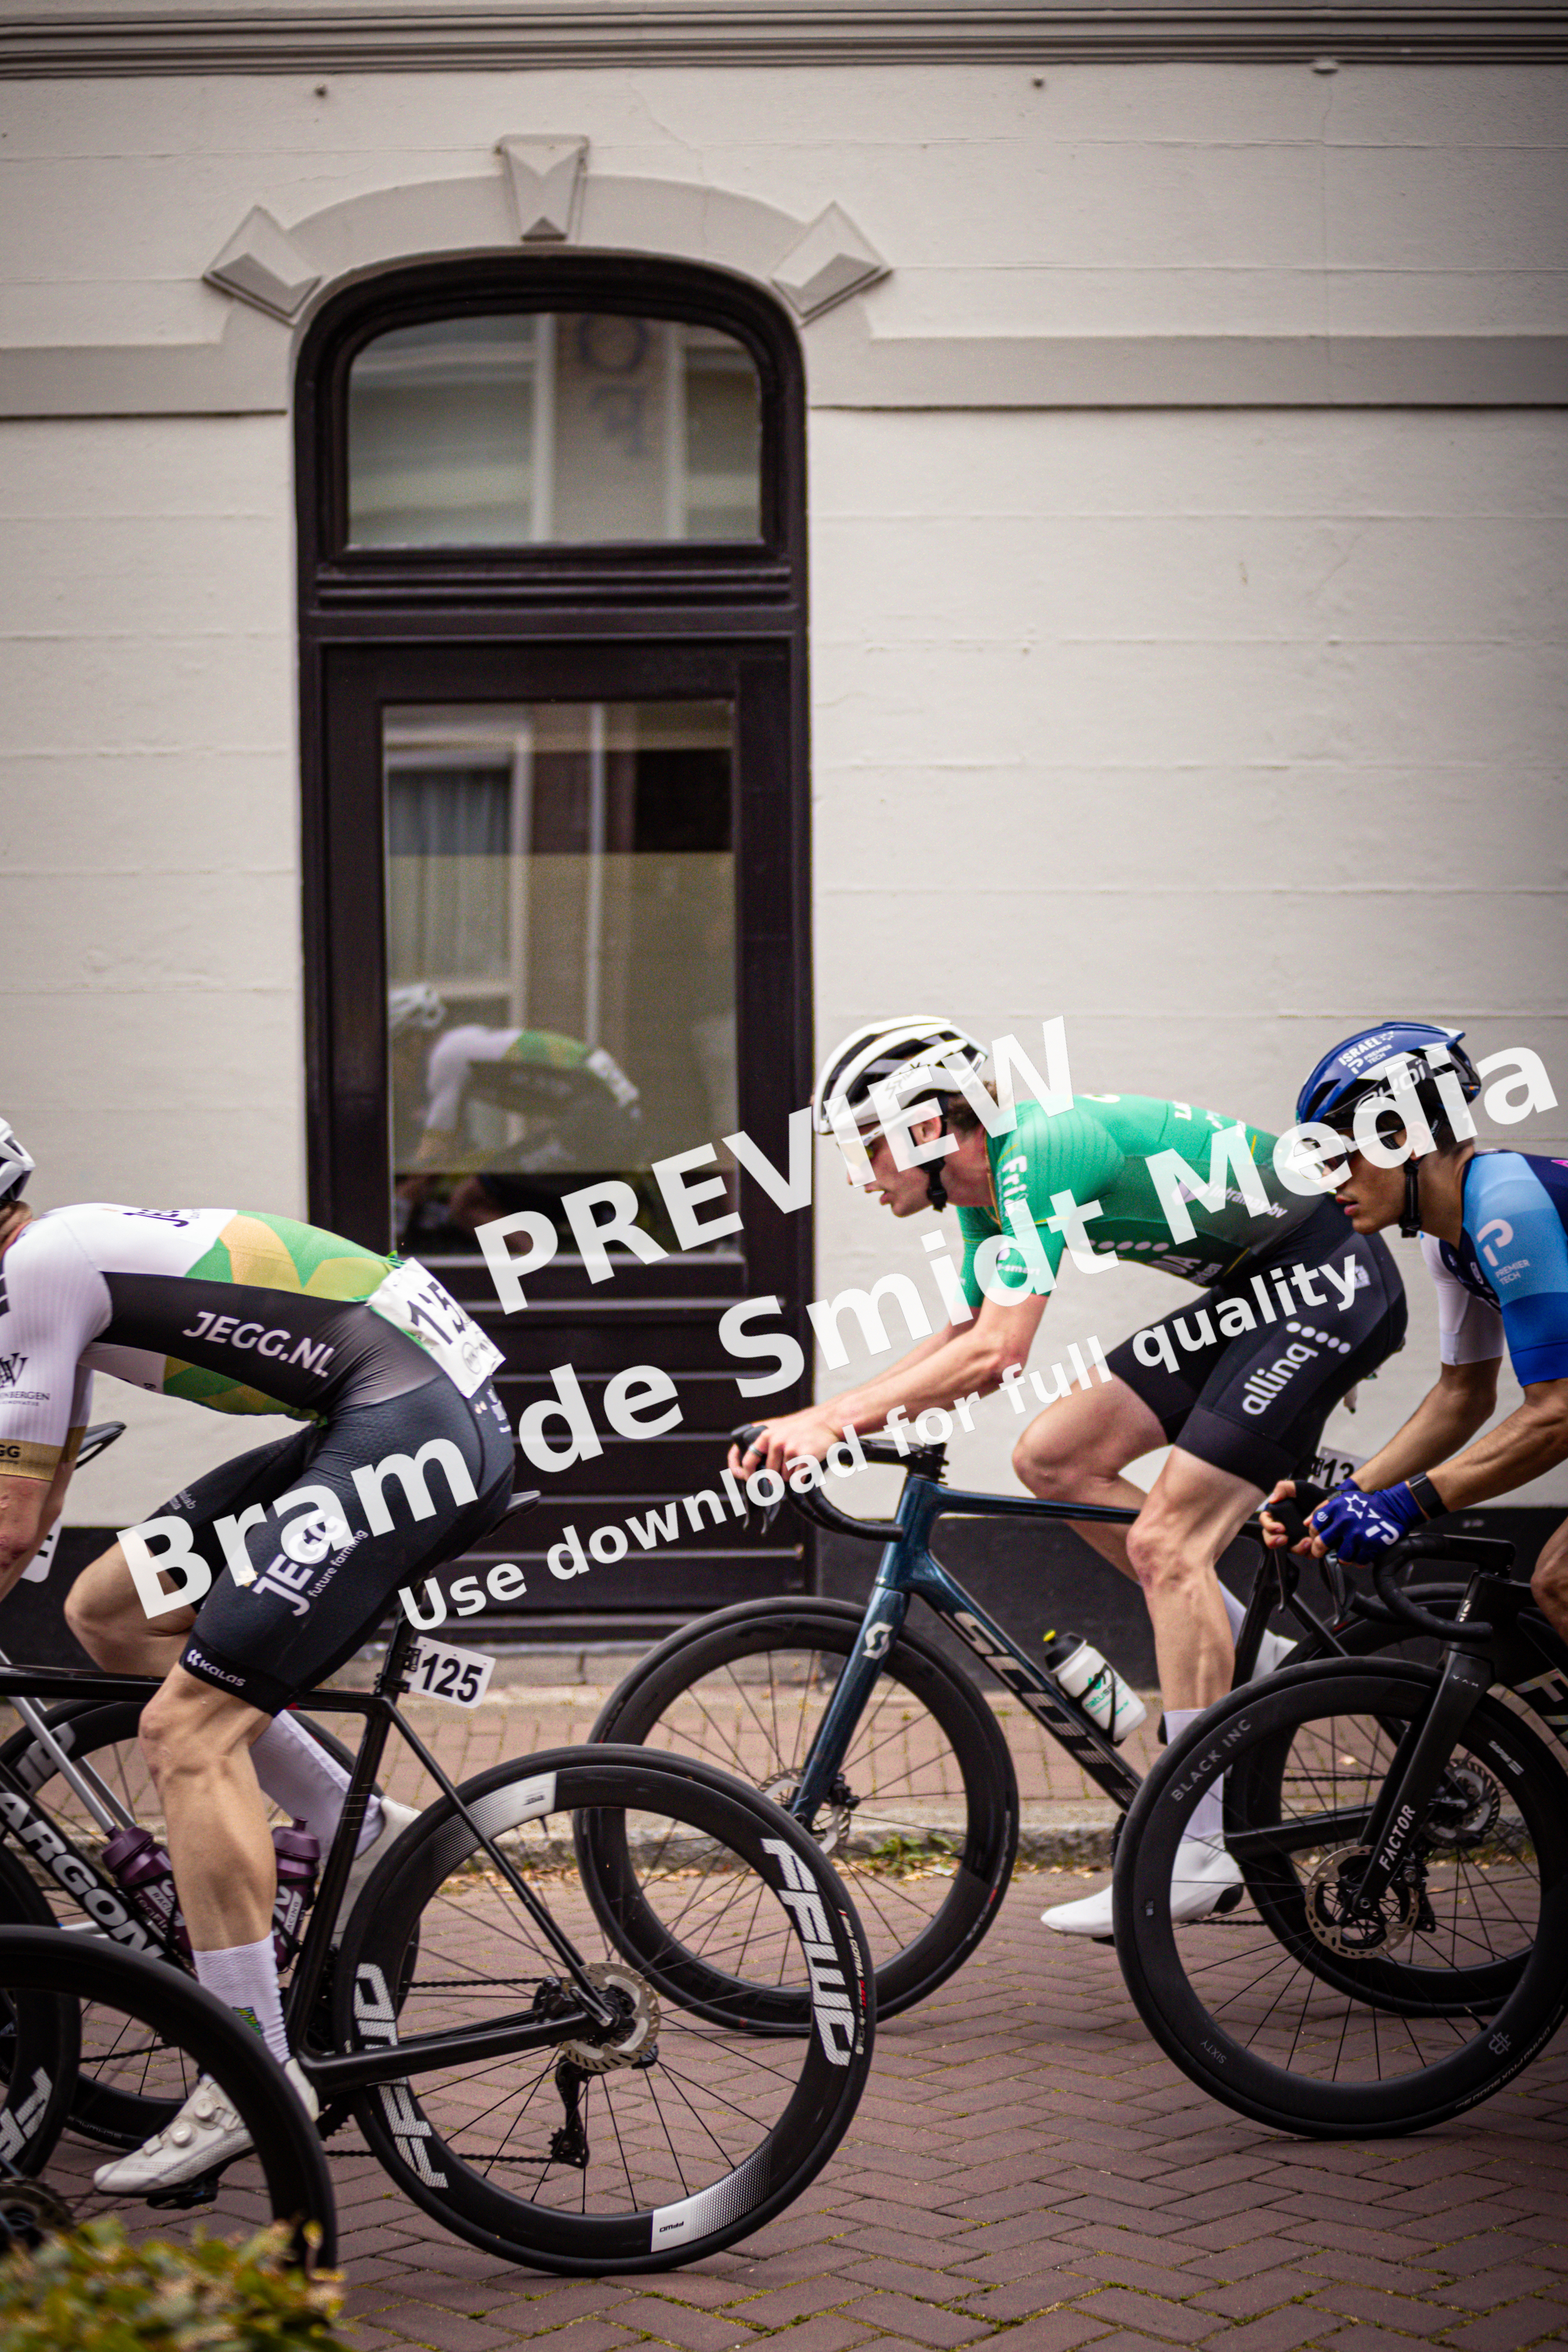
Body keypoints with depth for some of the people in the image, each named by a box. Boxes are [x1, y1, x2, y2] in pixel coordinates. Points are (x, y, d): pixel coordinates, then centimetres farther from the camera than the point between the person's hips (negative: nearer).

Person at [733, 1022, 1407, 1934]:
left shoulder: (1041, 1153, -24)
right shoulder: (990, 1184, 6)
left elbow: (998, 1353, -30)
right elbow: (964, 1342, 14)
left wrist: (834, 1421, -24)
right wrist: (820, 1418, 3)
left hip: (1330, 1279, -9)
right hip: (1253, 1286, 10)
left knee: (1165, 1543, -14)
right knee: (1053, 1457, 2)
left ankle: (1200, 1849, -11)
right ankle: (1255, 1659, 11)